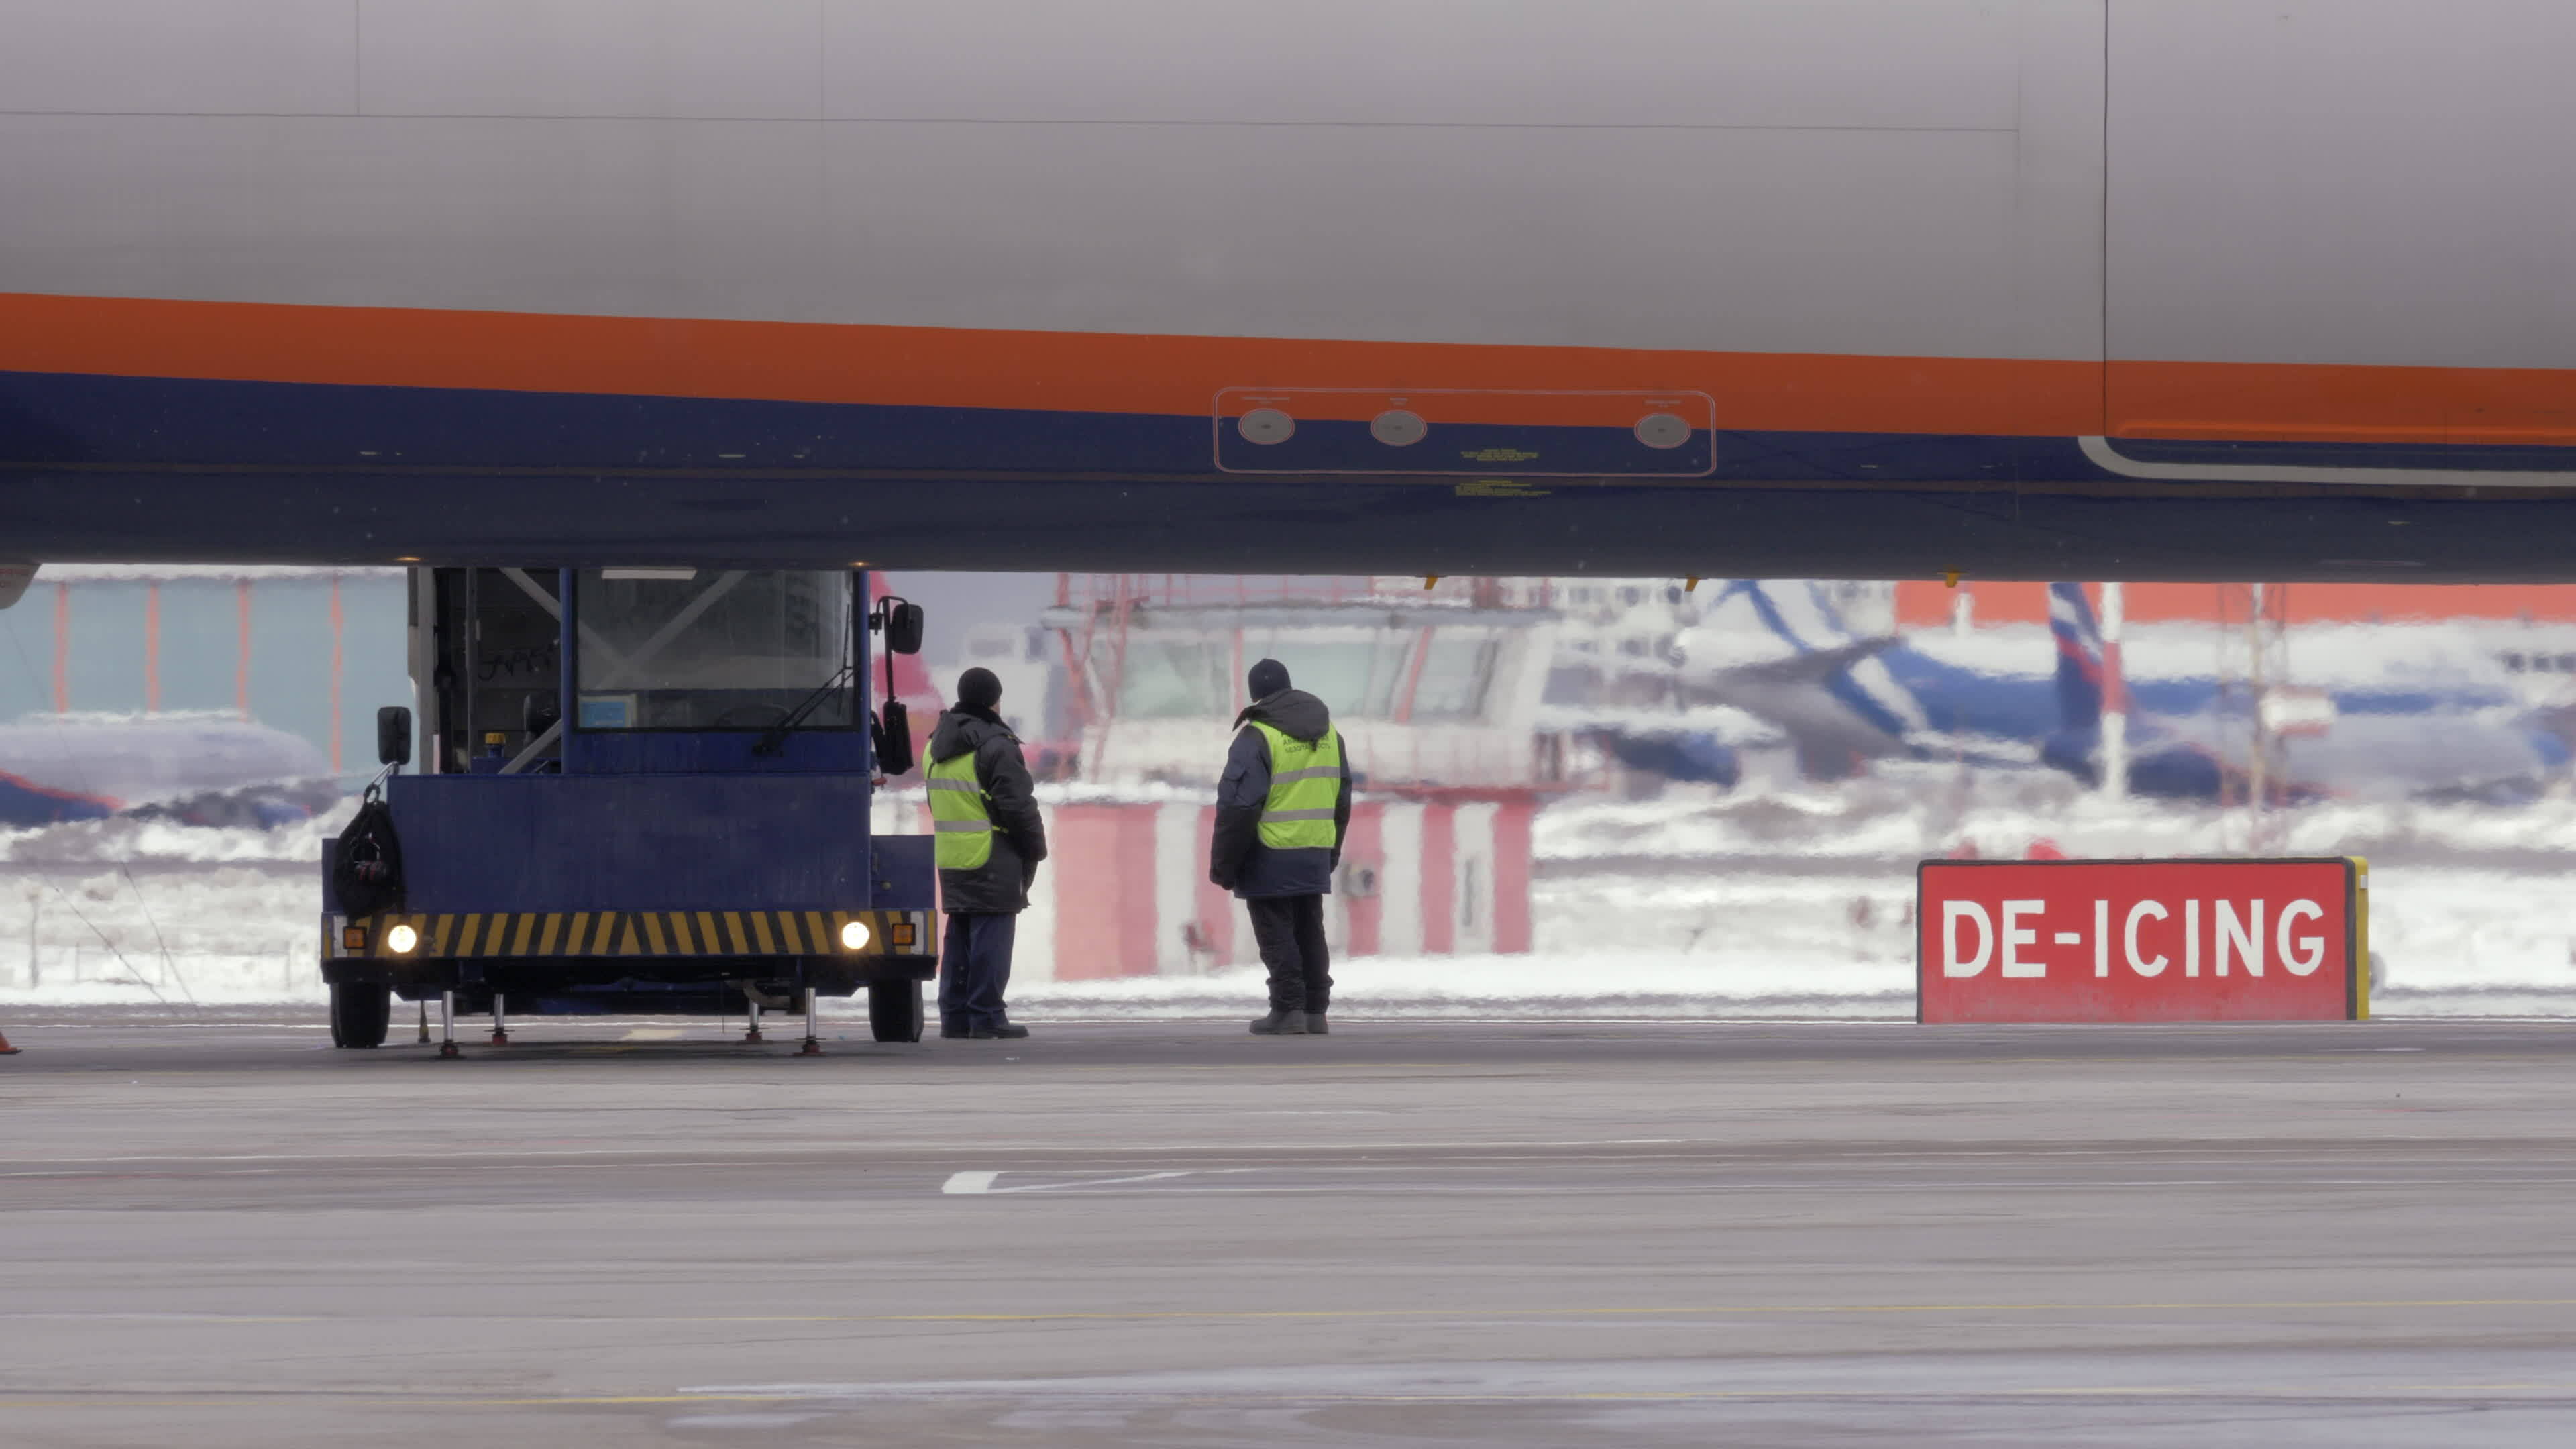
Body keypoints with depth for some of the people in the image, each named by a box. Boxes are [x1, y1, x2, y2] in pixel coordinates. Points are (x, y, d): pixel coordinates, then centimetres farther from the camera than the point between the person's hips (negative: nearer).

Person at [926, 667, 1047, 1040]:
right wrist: (1036, 849, -2)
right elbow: (1018, 806, -15)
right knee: (991, 936, -5)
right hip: (994, 860, -8)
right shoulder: (996, 746, -14)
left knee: (959, 938, 13)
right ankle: (986, 1017, -7)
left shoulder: (937, 747, 13)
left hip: (951, 859, 8)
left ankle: (954, 1015, 13)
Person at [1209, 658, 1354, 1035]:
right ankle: (1315, 1011, 15)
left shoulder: (1256, 738, -12)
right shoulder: (1329, 734, 10)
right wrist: (1332, 852, 26)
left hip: (1270, 859, -6)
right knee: (1310, 933, 14)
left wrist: (1223, 863, -8)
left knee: (1276, 935, -2)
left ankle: (1288, 1010, -6)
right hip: (1315, 857, 6)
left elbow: (1237, 806, -15)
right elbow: (1342, 801, 18)